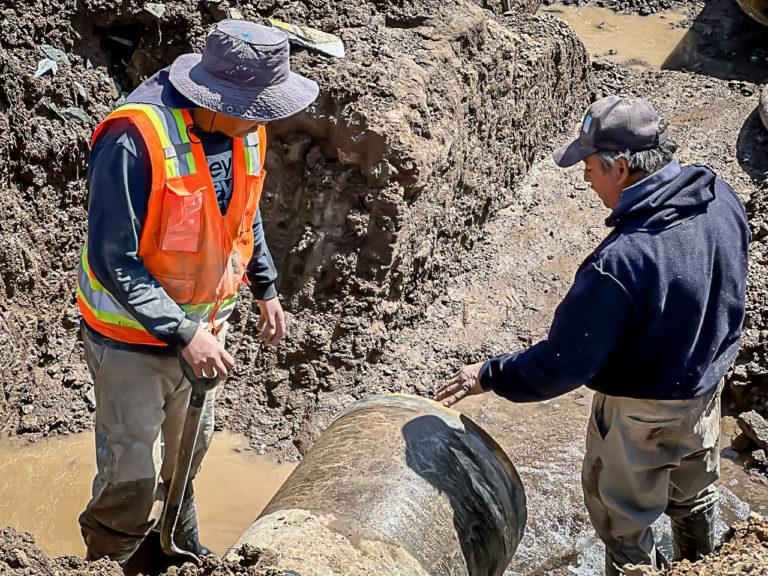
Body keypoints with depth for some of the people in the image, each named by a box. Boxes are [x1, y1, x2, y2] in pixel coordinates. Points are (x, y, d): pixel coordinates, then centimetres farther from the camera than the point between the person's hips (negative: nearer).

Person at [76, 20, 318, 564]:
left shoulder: (245, 130, -6)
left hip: (203, 322, 7)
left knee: (189, 448, 26)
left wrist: (266, 289, 17)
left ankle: (179, 549, 51)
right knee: (132, 481, 2)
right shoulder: (136, 138, -30)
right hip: (134, 337, -7)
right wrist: (183, 334, -29)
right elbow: (113, 261, -28)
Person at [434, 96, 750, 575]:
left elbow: (562, 365, -30)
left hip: (642, 413, -7)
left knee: (621, 515, 19)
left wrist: (489, 376, -15)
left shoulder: (618, 265, -39)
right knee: (694, 492, 32)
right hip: (709, 382, 8)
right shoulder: (723, 198, -16)